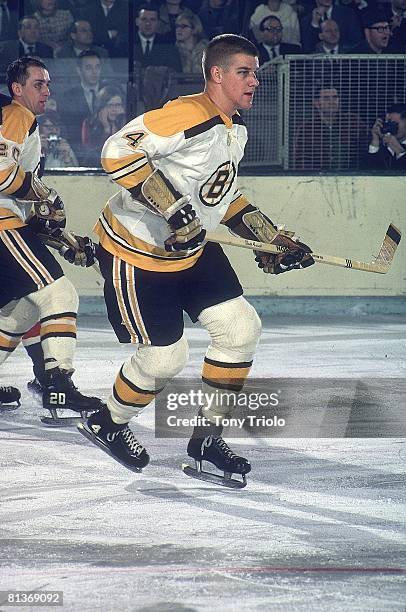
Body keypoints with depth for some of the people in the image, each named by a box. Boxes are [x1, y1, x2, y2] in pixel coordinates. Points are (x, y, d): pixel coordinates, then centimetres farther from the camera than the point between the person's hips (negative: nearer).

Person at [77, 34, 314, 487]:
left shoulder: (235, 131, 7)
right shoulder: (187, 116, -25)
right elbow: (118, 151, -32)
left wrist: (273, 239, 13)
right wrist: (174, 209, -34)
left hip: (192, 249, 9)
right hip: (135, 251, -9)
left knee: (241, 328, 2)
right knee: (164, 356, -4)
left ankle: (207, 436, 14)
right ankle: (106, 425, 23)